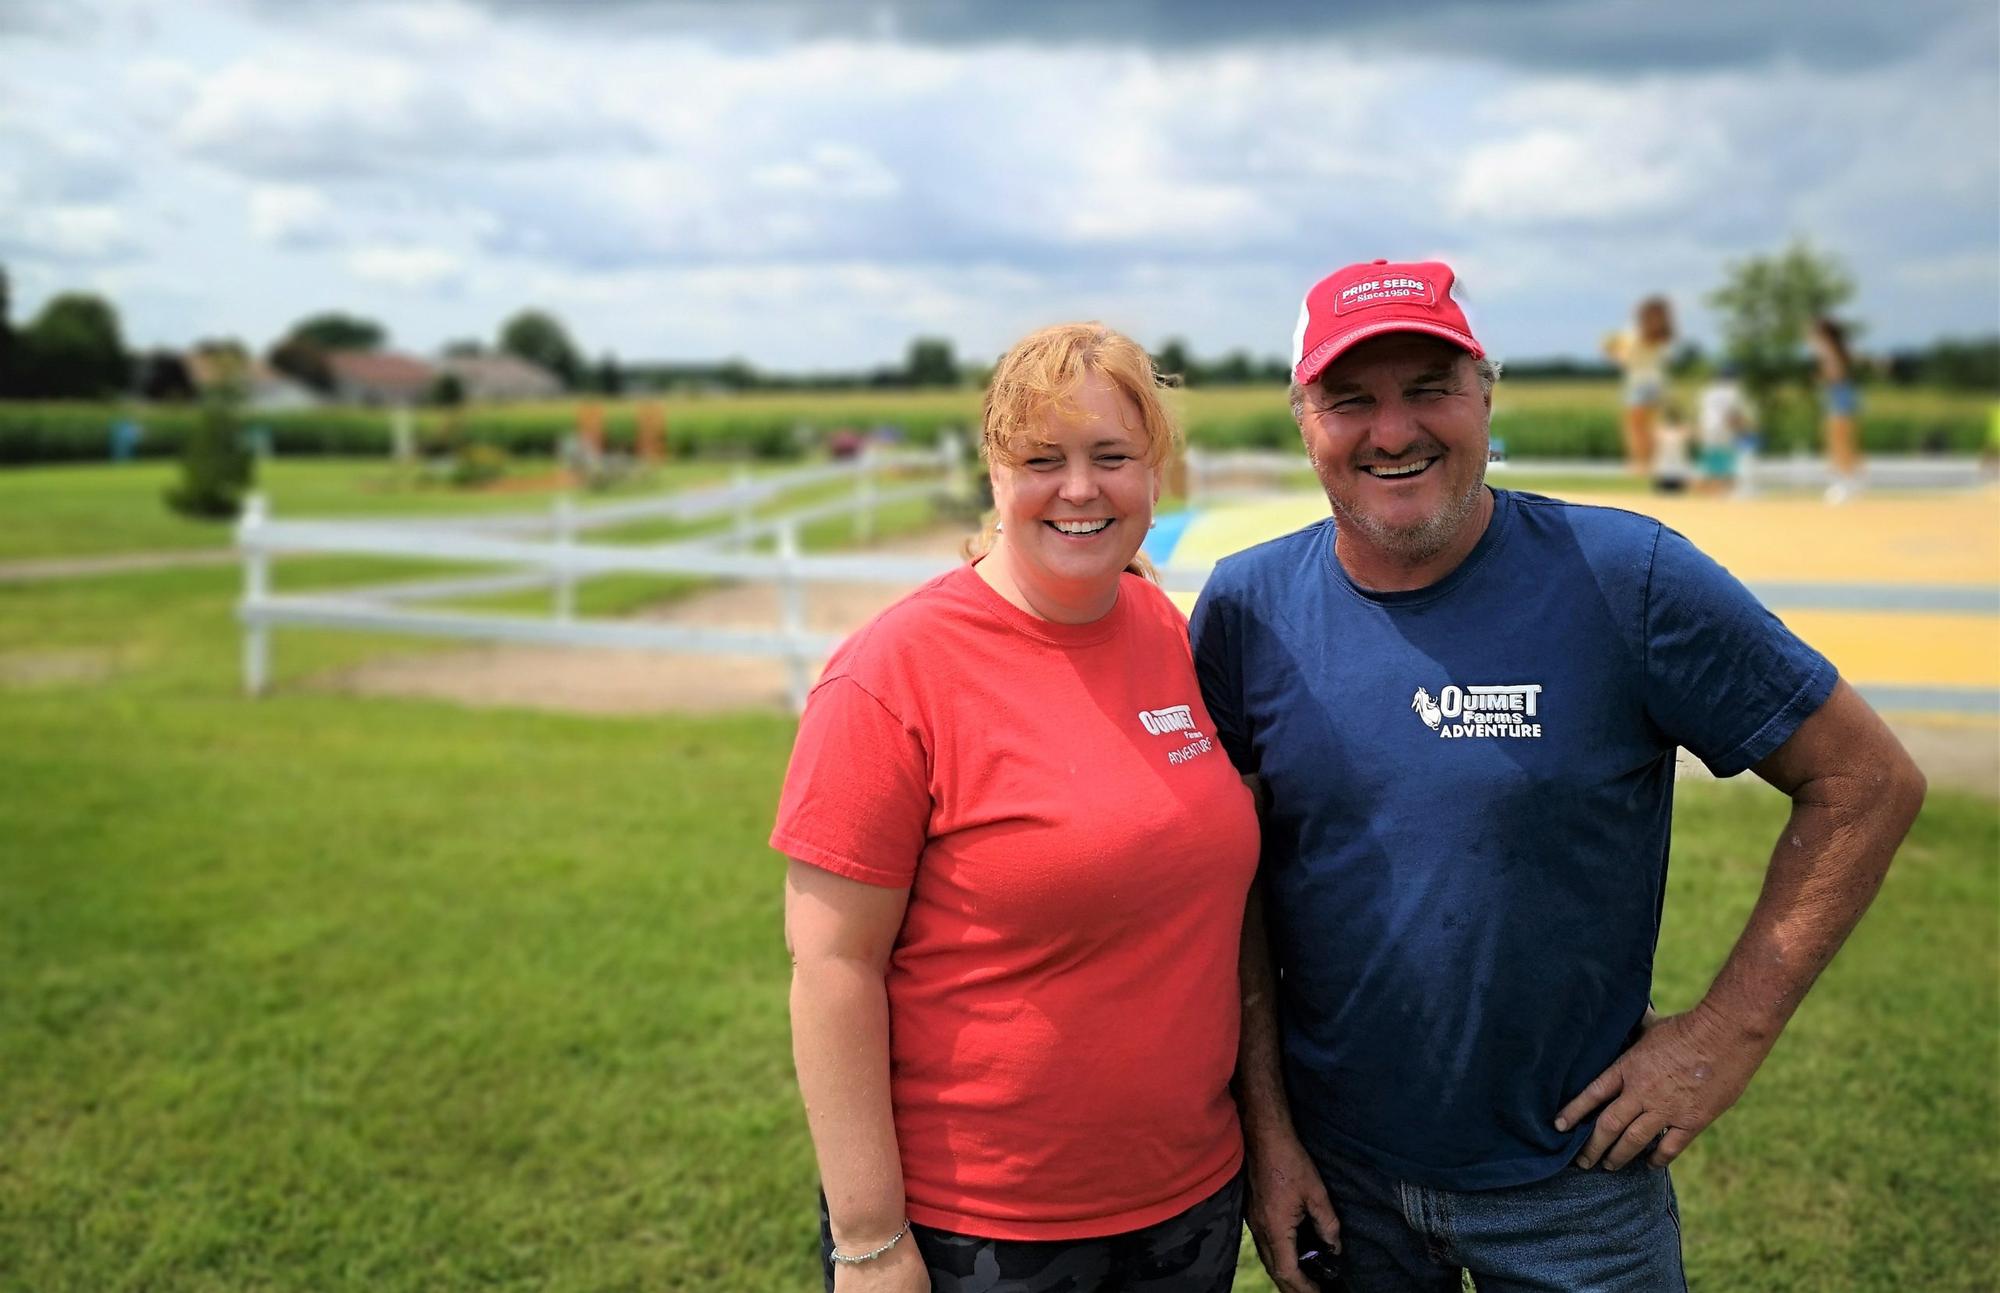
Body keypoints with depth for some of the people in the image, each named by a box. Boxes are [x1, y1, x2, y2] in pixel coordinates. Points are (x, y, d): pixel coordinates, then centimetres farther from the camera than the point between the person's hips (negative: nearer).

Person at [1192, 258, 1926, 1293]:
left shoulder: (1625, 579, -15)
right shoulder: (1248, 609, -8)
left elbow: (1868, 783, -8)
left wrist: (1729, 1032, -10)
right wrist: (1264, 1122, -4)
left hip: (1573, 1182, -1)